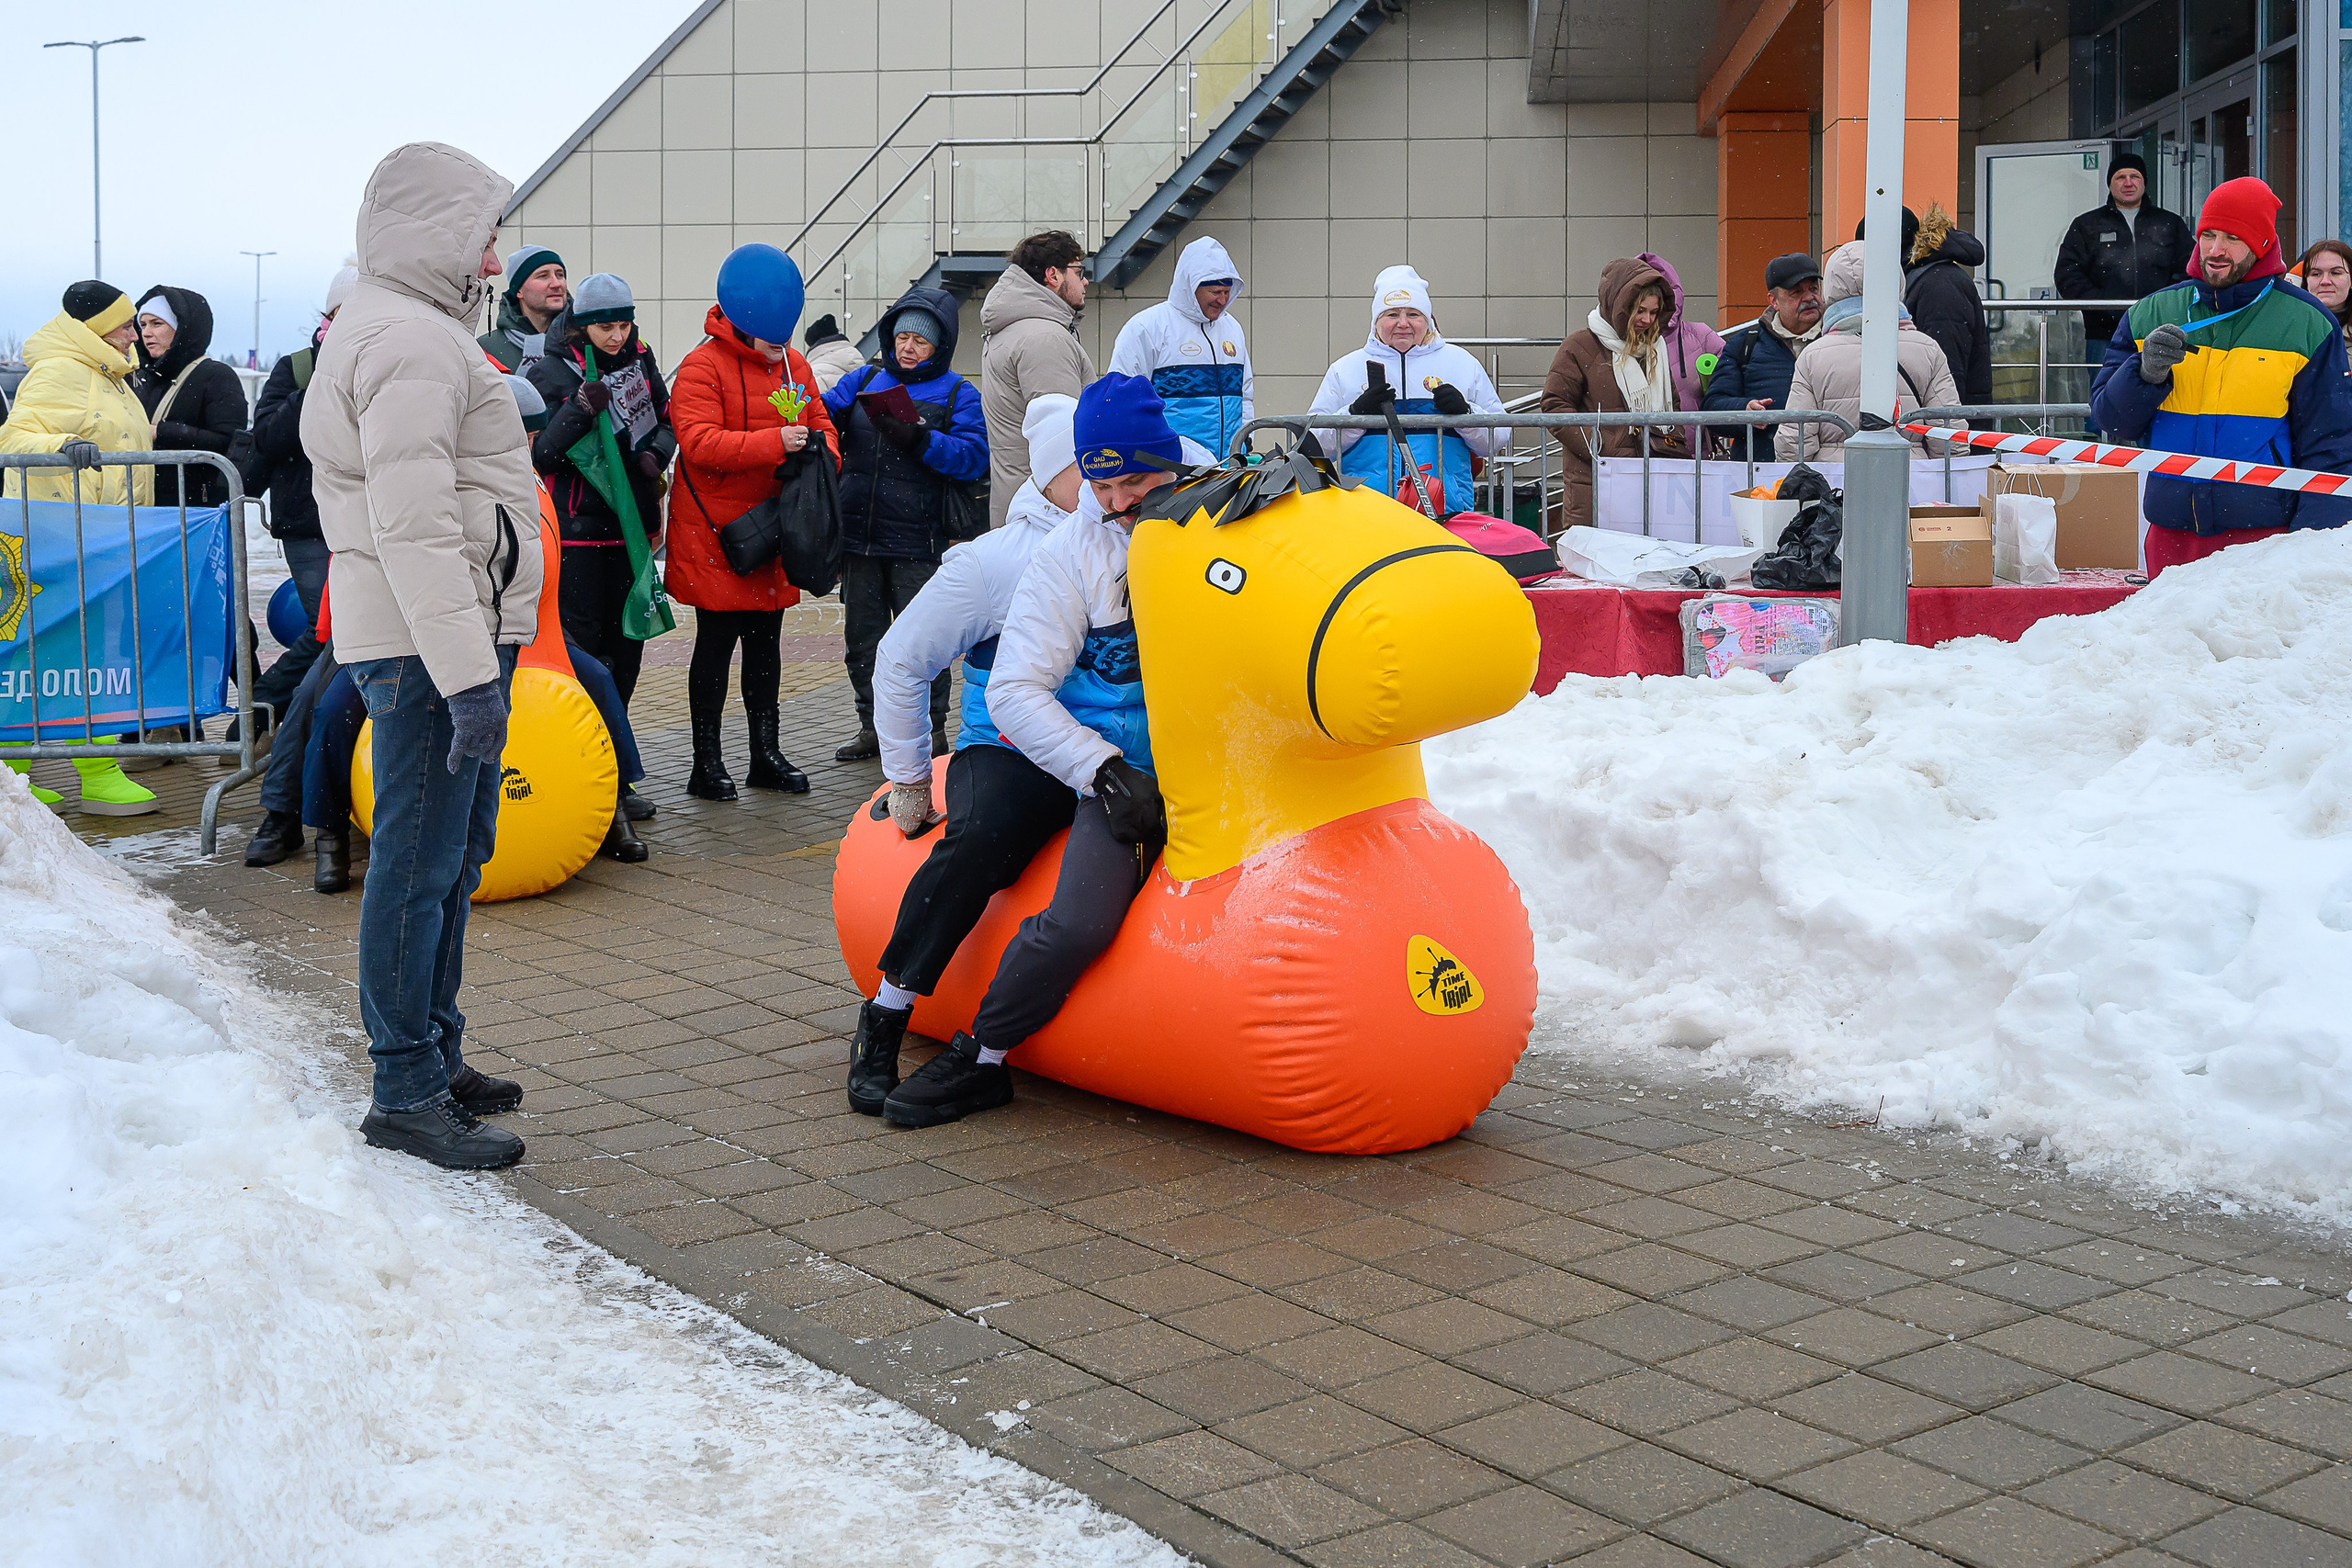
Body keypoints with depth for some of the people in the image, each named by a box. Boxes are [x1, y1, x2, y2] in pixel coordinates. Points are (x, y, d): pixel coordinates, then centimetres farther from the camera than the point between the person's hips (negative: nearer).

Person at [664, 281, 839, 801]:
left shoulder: (794, 364, 10)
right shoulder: (702, 367, -12)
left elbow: (820, 422, 16)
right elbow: (699, 443, -23)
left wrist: (822, 451, -8)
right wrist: (775, 443, -29)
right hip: (715, 530, -6)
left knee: (765, 640, 14)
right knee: (716, 641, 0)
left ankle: (766, 753, 24)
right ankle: (706, 762, 9)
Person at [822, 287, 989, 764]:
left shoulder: (958, 395, 1)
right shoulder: (864, 380, 14)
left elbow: (973, 457, -12)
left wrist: (920, 440, -25)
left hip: (918, 544, -5)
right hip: (859, 537, 5)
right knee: (862, 636, 12)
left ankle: (930, 729, 11)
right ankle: (874, 726, 24)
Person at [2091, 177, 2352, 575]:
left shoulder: (2306, 325, 3)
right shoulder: (2150, 315, 10)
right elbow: (2111, 418, 6)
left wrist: (2312, 548, -8)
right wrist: (2145, 374, -14)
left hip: (2261, 536, -3)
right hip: (2171, 537, 3)